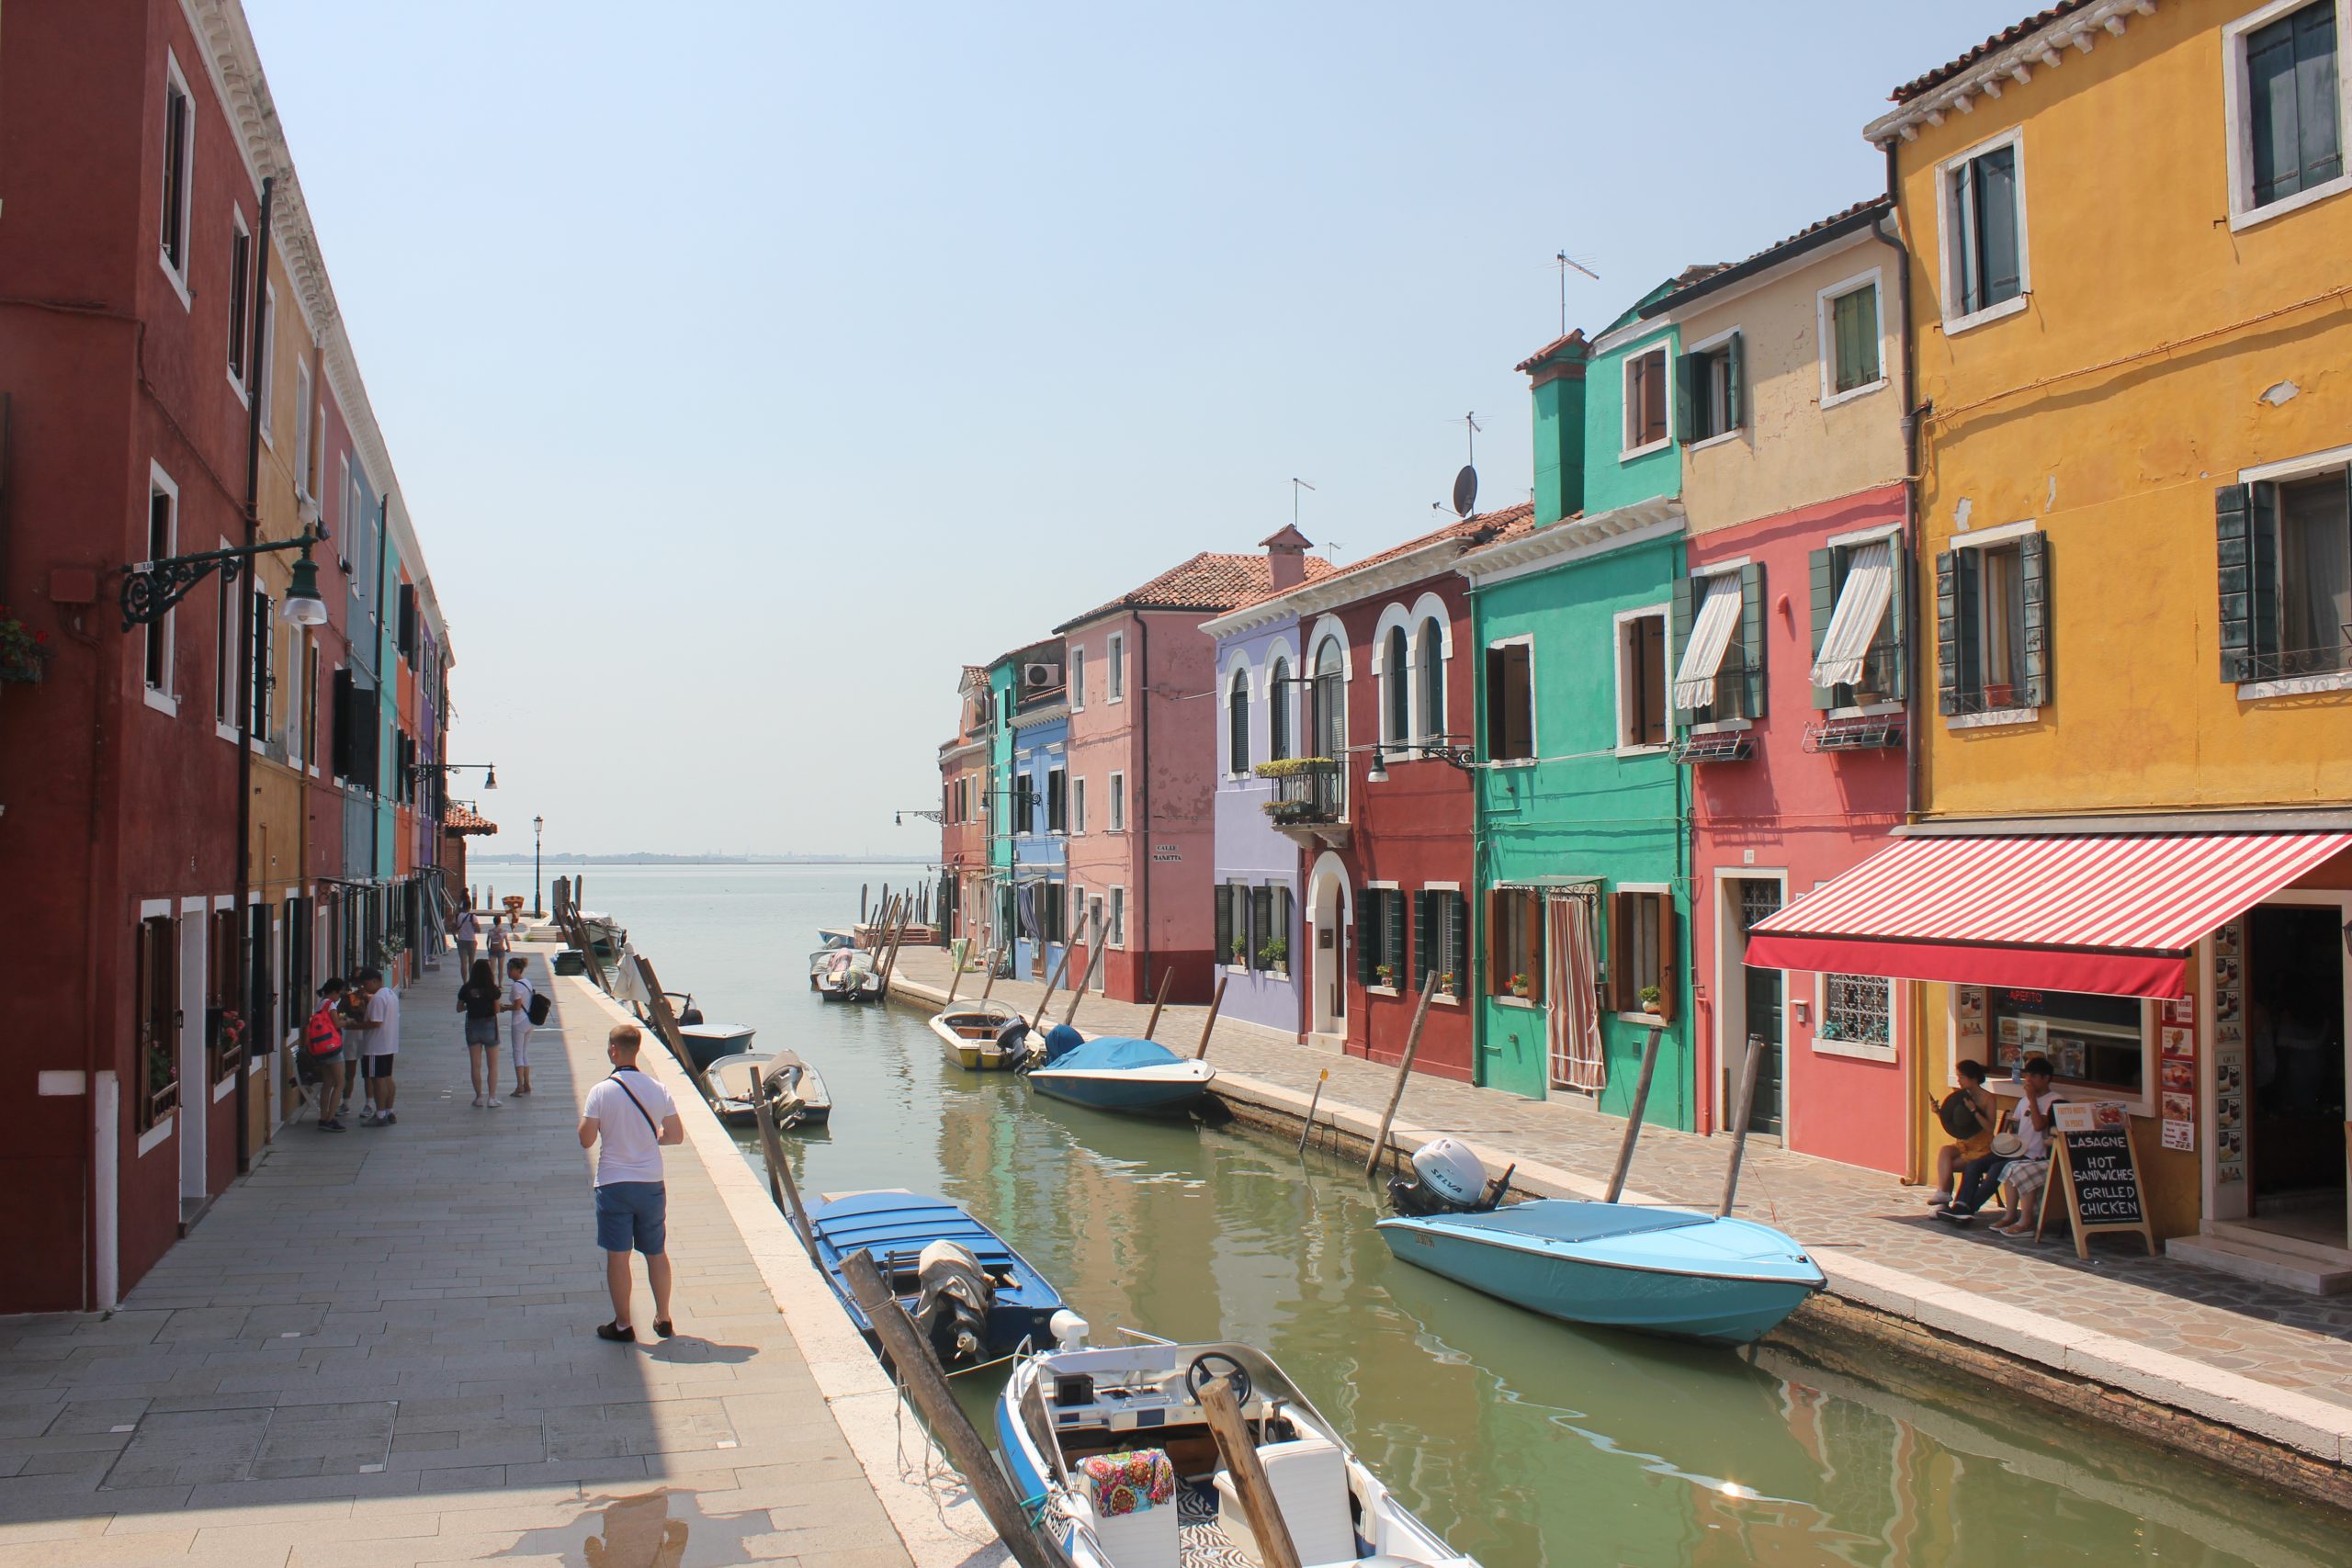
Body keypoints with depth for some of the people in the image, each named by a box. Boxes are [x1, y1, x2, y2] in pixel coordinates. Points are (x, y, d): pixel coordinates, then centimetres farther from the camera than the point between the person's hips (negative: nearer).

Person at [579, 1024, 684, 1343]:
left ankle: (622, 1325, 12)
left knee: (617, 1255, 6)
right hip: (651, 1183, 3)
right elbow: (677, 1135, 0)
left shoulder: (601, 1092, -13)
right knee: (657, 1253, 14)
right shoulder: (658, 1090, -3)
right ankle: (663, 1319, 22)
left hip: (613, 1184, -3)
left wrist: (584, 1117, 9)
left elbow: (586, 1140, -11)